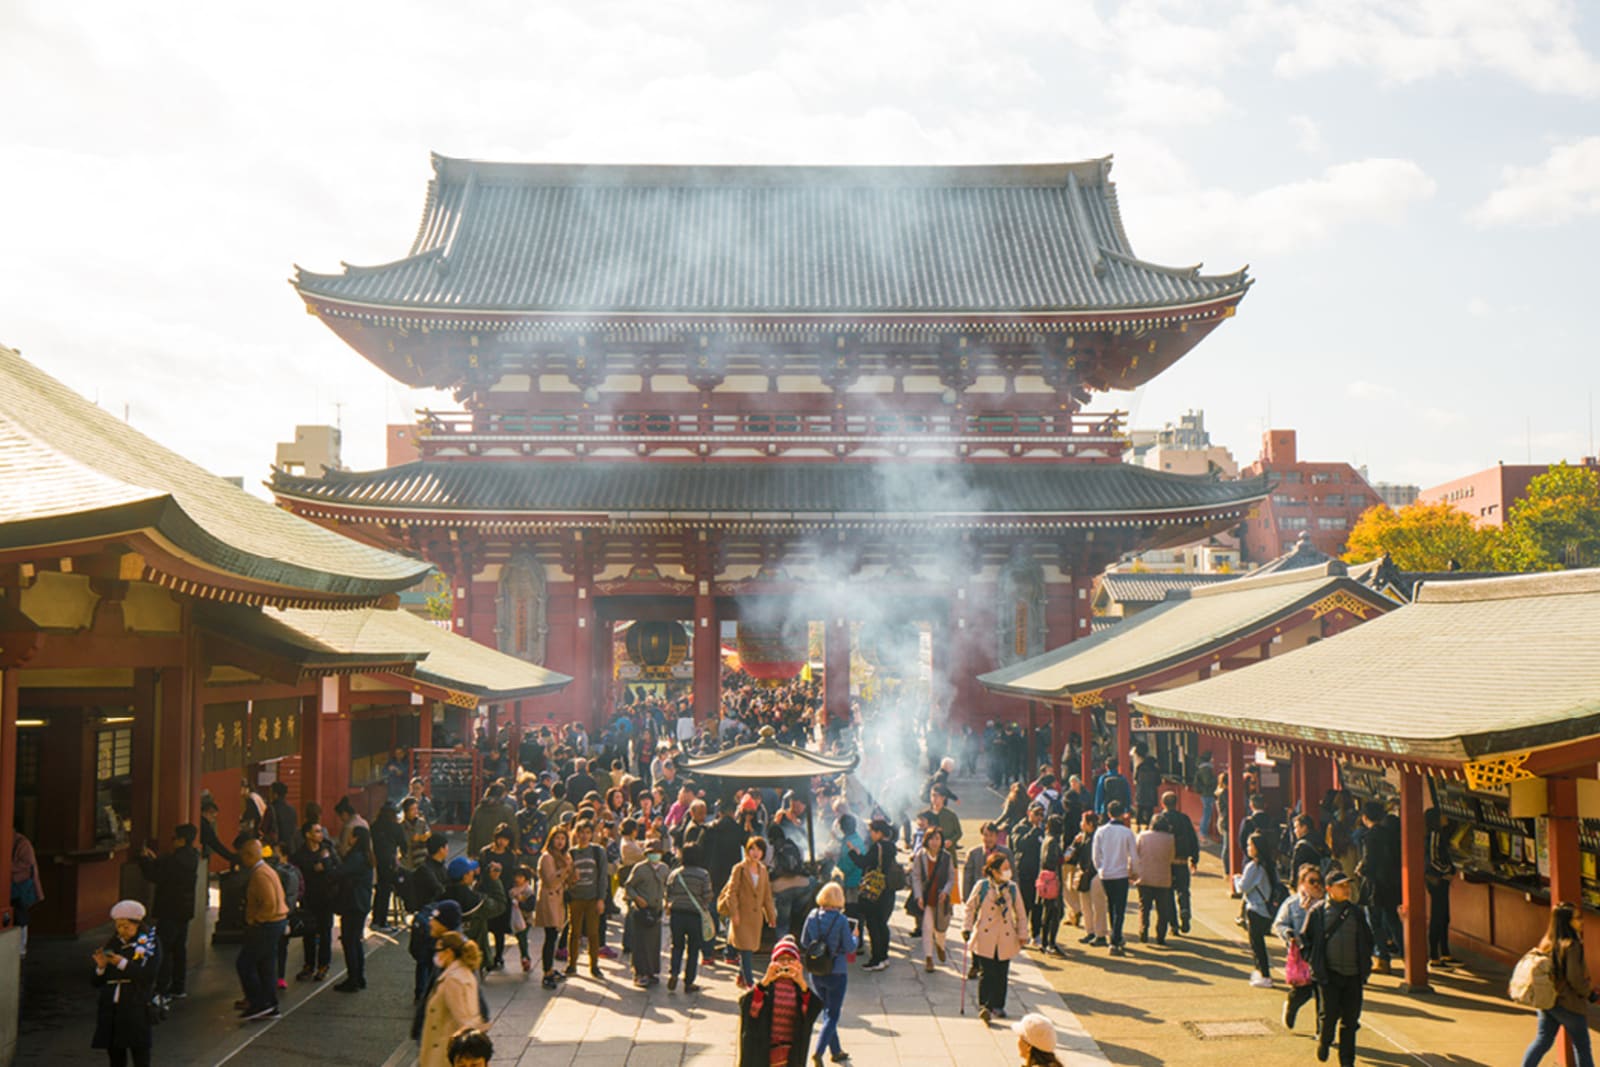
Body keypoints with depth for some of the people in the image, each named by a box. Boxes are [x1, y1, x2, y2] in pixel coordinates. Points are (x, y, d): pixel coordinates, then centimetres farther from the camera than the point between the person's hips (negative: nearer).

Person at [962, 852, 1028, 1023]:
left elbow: (1020, 914, 12)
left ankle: (998, 1006, 21)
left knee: (1002, 974, 7)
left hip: (1006, 940, 3)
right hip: (985, 938, -3)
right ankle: (984, 1006, -4)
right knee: (986, 973, -9)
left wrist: (1022, 934, 8)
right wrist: (967, 928, -2)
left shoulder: (1012, 888, 3)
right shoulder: (982, 886, -5)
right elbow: (970, 908, 4)